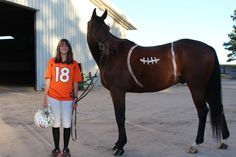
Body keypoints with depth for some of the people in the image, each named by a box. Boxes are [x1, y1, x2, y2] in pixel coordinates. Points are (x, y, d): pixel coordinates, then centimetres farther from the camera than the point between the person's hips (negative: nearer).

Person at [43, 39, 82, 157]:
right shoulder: (52, 62, 2)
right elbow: (47, 80, 2)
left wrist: (76, 98, 0)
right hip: (53, 98, 0)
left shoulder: (74, 64, 1)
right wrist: (45, 98, 1)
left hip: (68, 98, 0)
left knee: (67, 124, 5)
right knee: (55, 123, 10)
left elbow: (75, 83, 3)